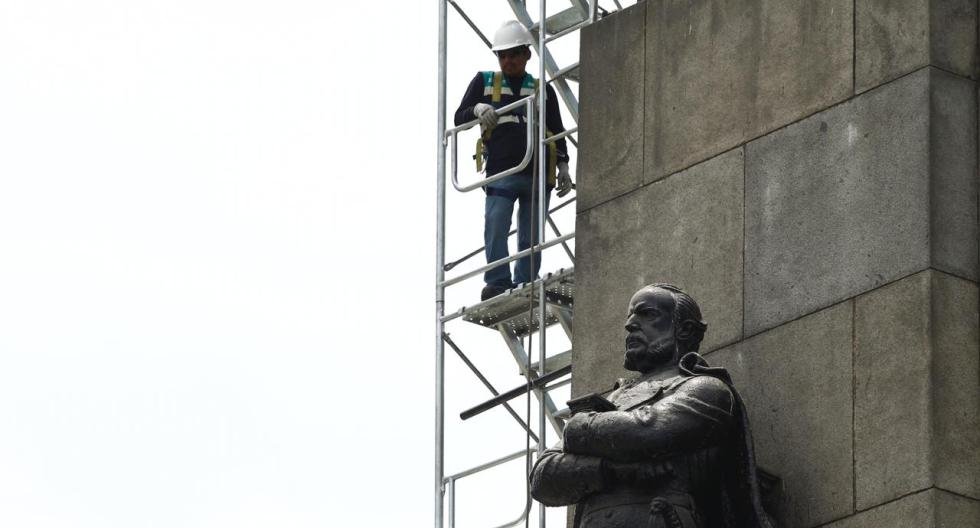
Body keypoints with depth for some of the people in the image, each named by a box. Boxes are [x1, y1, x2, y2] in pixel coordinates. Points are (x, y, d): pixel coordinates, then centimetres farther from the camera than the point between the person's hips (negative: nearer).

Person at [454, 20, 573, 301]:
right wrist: (478, 109, -9)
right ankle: (498, 284, -16)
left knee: (531, 236, 0)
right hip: (501, 173, -1)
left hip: (537, 173, 1)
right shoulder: (484, 82, 15)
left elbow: (557, 130, 19)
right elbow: (459, 118, 13)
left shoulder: (543, 90, 18)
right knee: (495, 229, -16)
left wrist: (563, 166, 8)